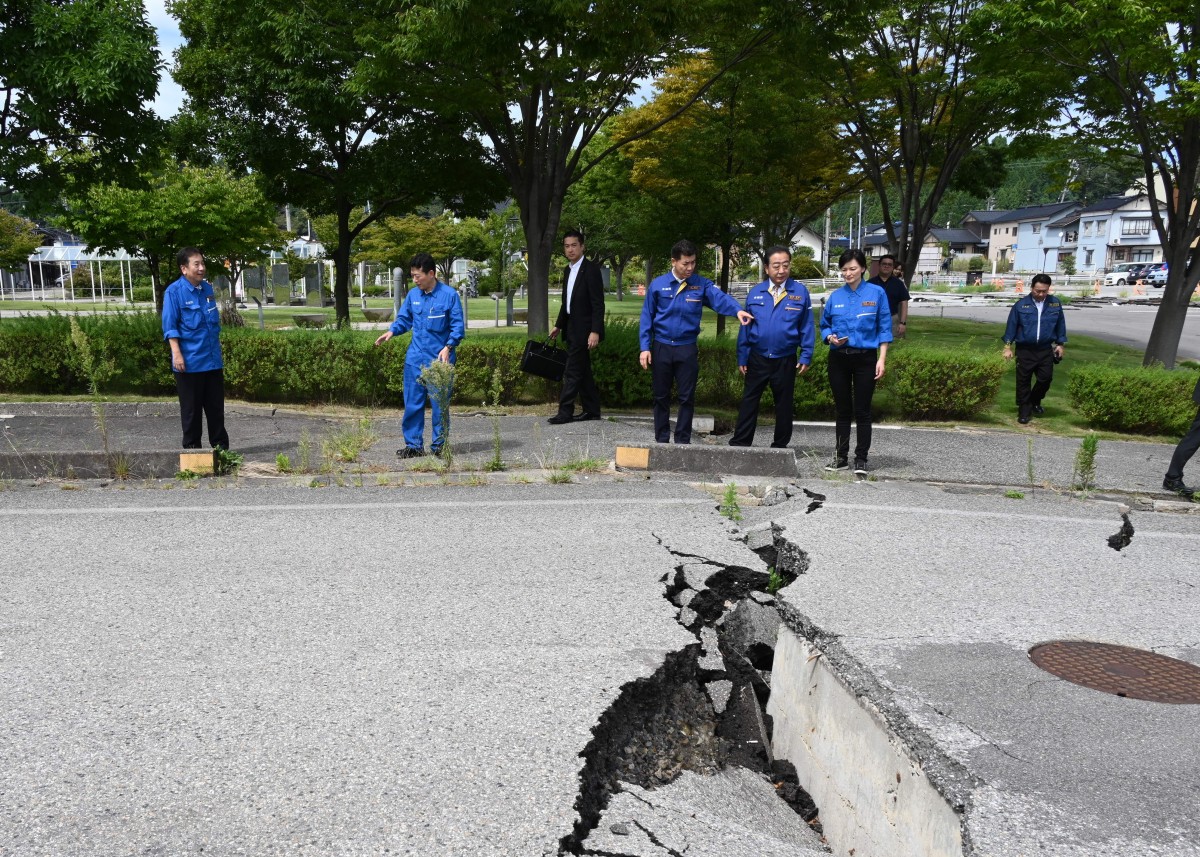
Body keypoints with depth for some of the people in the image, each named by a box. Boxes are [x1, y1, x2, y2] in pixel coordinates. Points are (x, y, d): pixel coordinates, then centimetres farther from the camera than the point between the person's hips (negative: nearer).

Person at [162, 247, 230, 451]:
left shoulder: (207, 288, 9)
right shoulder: (174, 292, -8)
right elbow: (170, 326, -10)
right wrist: (177, 354, -18)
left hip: (213, 361, 5)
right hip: (189, 362, -5)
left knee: (216, 406, 11)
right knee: (191, 409, 4)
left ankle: (220, 445, 21)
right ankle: (192, 447, 15)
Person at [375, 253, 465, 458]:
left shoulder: (449, 295, -7)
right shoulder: (413, 295, 6)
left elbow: (458, 326, -6)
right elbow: (404, 319, 16)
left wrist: (448, 347, -18)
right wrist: (392, 331, -3)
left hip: (439, 359, -4)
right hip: (415, 358, 4)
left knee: (440, 404, 4)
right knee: (412, 403, 5)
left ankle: (439, 445, 14)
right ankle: (413, 445, 14)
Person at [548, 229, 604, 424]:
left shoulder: (591, 269, -12)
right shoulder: (568, 271, 14)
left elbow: (598, 303, -17)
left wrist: (595, 331, -23)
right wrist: (558, 325, 22)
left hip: (584, 329, -9)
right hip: (571, 328, 9)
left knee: (572, 371, -8)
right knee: (582, 371, 12)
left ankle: (565, 412, -4)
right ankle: (592, 410, 19)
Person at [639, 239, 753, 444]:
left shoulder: (701, 284, -2)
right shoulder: (658, 285, -1)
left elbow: (720, 298, -20)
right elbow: (647, 317, 1)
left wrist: (737, 310, -40)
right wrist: (645, 348, -5)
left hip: (687, 349, 0)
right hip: (661, 348, 0)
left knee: (687, 397, 4)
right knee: (661, 396, 9)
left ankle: (682, 441, 16)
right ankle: (662, 440, 21)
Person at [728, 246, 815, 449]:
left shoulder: (800, 292, -4)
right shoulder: (755, 293, 0)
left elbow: (807, 327, -2)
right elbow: (745, 327, 4)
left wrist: (806, 356, -6)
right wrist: (742, 357, 3)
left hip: (786, 361, -1)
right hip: (757, 358, 1)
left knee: (784, 405, 11)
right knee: (748, 402, 6)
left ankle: (780, 446, 24)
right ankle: (739, 443, 12)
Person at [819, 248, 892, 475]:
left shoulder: (876, 293, -2)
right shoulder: (835, 297, 5)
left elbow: (884, 328, -1)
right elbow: (825, 325, 14)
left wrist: (882, 359, -7)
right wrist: (830, 337, -9)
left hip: (865, 358, -3)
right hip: (838, 358, 3)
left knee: (862, 411, 1)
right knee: (842, 410, 11)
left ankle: (861, 459, 9)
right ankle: (840, 457, 19)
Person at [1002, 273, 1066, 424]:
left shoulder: (1055, 304, 2)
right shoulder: (1021, 305, -5)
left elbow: (1060, 325, 11)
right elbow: (1012, 326, 0)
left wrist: (1060, 344, 10)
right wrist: (1008, 346, -2)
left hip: (1046, 350, 2)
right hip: (1025, 350, -2)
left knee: (1046, 378, 3)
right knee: (1023, 381, 2)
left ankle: (1035, 402, 29)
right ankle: (1024, 411, 12)